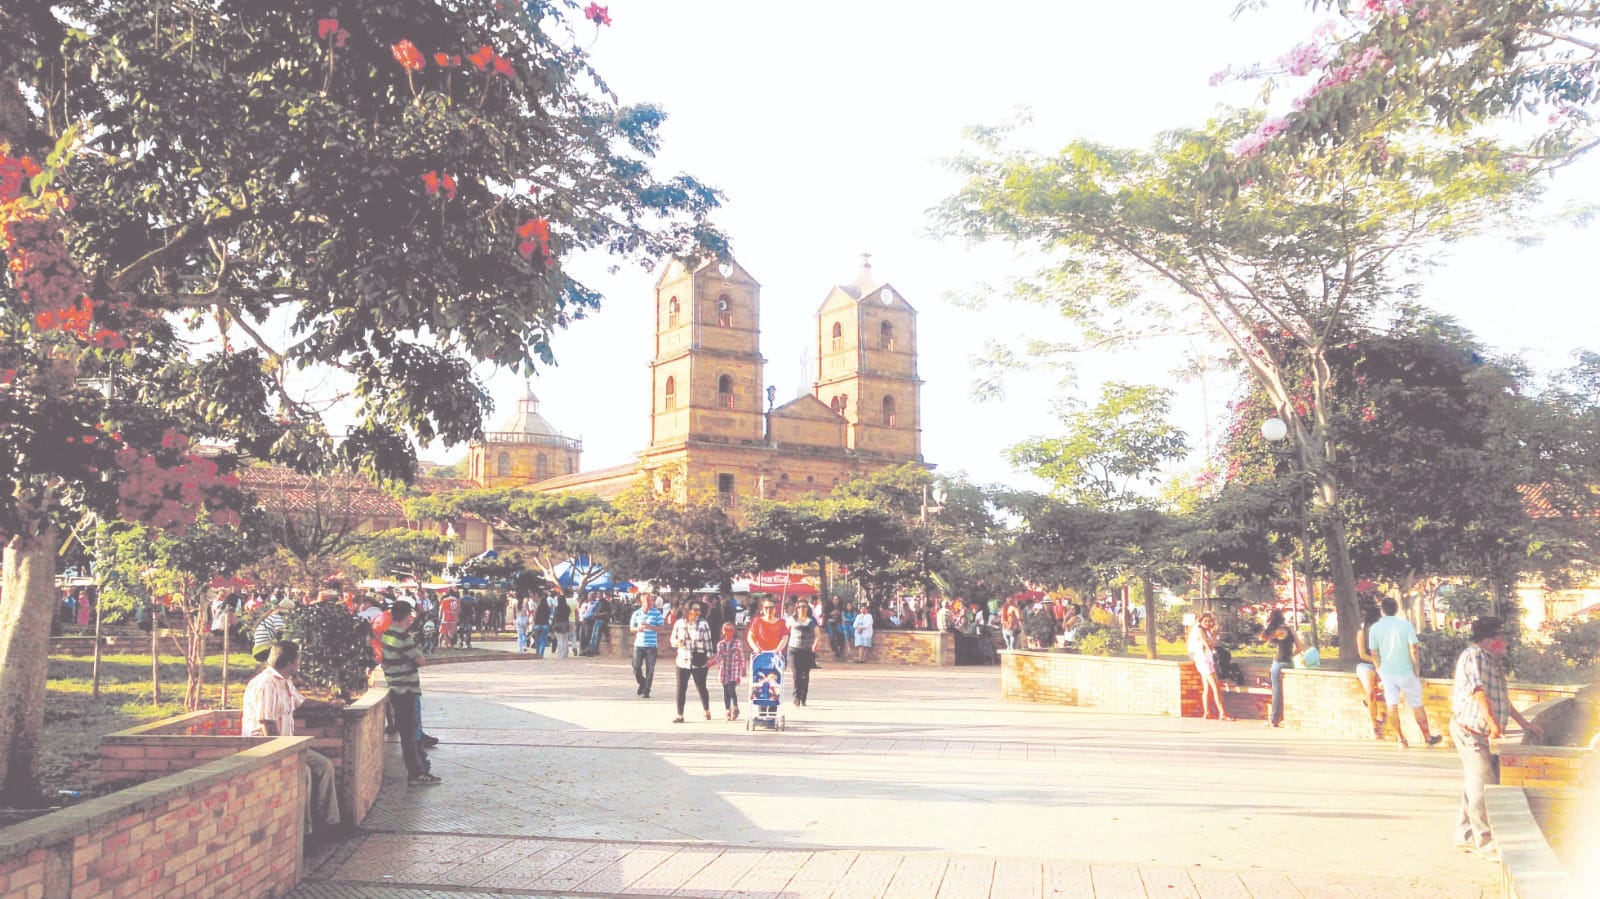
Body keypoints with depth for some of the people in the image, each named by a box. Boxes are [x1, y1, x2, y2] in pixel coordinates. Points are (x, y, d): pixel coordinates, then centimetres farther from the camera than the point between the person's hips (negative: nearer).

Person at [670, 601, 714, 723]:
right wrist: (678, 642, -12)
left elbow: (708, 642, 1)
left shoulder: (703, 625, -1)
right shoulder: (679, 623, 3)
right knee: (681, 689, -2)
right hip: (683, 661, 1)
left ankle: (707, 711, 30)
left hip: (699, 662, -1)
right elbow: (673, 640, 10)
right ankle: (680, 715, 4)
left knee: (701, 688, 8)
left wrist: (709, 657, -4)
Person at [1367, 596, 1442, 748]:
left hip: (1387, 672, 1)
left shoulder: (1374, 628, -3)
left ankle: (1401, 739, 9)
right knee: (1417, 705, 11)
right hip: (1406, 672, -1)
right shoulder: (1406, 625, -9)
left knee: (1392, 705, 4)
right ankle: (1428, 737, 21)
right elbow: (1413, 651, -11)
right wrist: (1417, 671, -1)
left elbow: (1374, 653, 1)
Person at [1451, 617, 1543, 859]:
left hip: (1482, 734, 10)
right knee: (1483, 785, -9)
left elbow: (1501, 698, 23)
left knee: (1474, 785, 14)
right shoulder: (1473, 656, -15)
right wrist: (1493, 725, -27)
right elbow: (1478, 692, -23)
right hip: (1469, 730, -10)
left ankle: (1466, 836, 23)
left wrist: (1525, 723, 23)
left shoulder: (1494, 661, 15)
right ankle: (1487, 843, -4)